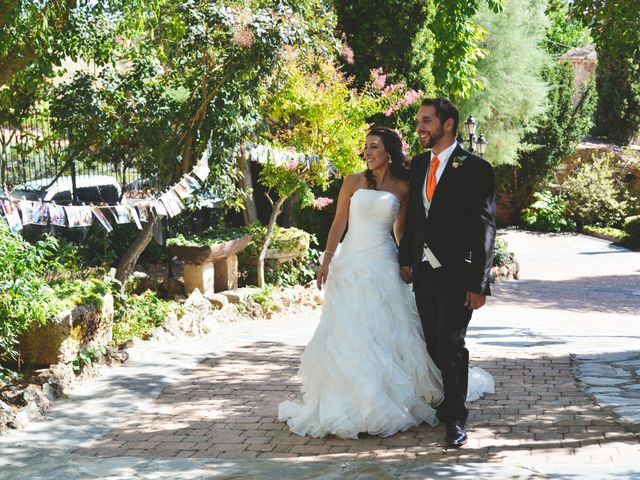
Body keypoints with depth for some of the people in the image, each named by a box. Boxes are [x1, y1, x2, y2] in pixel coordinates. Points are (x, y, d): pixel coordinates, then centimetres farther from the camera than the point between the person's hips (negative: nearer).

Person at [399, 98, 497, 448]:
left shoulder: (474, 169, -8)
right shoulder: (419, 165, 11)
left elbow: (484, 230, -11)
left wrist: (478, 284, -14)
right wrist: (406, 259, 8)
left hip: (456, 275, -6)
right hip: (423, 274, 6)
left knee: (451, 346, -4)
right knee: (433, 346, 10)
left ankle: (455, 419, 7)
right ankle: (441, 406, 23)